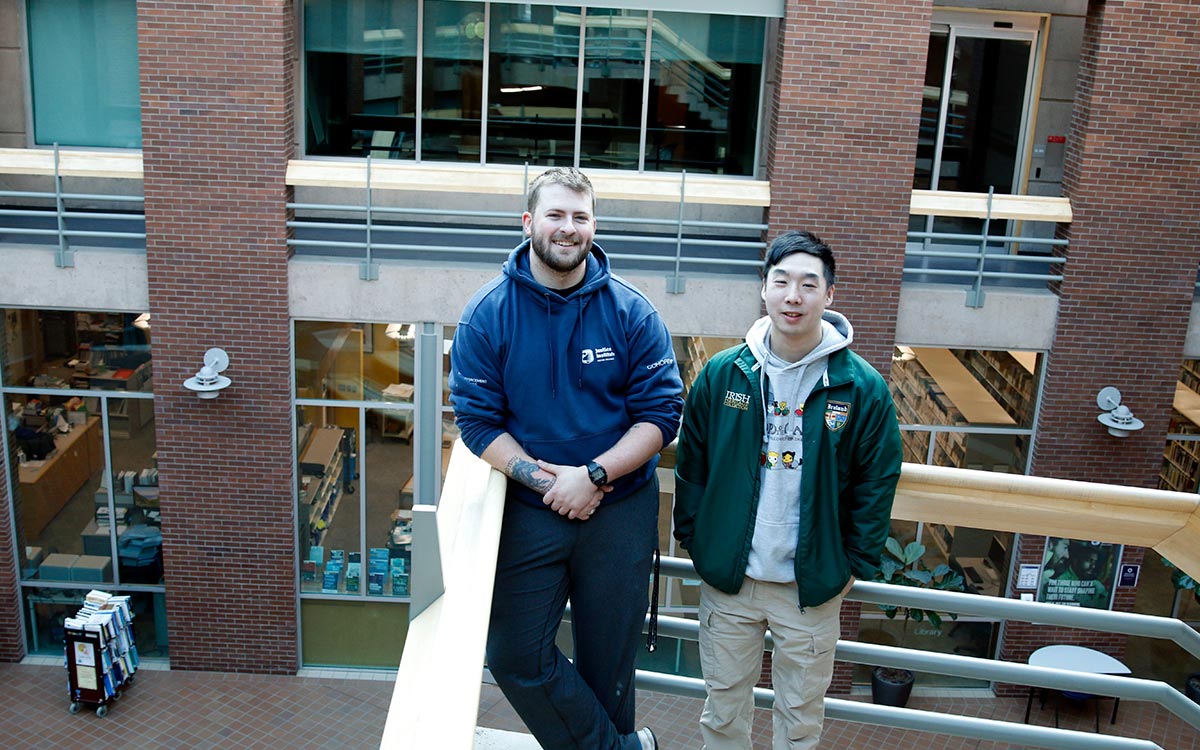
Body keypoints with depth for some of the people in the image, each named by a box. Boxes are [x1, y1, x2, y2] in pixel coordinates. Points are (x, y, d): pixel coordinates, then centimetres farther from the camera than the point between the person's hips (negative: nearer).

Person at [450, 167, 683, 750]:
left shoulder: (631, 312, -7)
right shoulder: (487, 314, -6)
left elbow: (661, 413, -7)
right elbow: (478, 421, -5)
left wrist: (593, 475, -19)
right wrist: (542, 478, -17)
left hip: (621, 511, -1)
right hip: (529, 511, 1)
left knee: (608, 660, 12)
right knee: (515, 657, 2)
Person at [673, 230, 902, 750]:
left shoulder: (863, 388, -8)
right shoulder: (722, 374, -4)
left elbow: (876, 484, -1)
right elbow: (691, 465, 4)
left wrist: (856, 565, -1)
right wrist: (694, 540, 3)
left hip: (812, 587, -1)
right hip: (727, 579, 1)